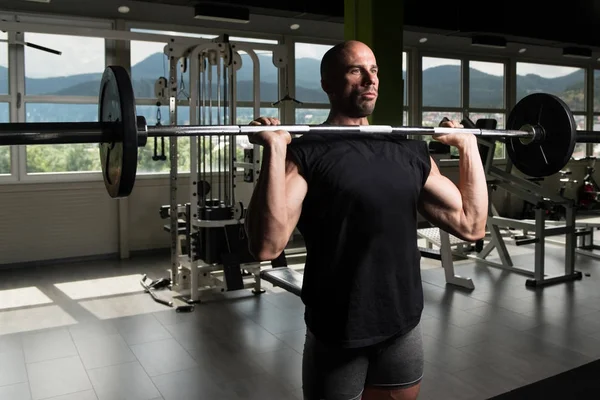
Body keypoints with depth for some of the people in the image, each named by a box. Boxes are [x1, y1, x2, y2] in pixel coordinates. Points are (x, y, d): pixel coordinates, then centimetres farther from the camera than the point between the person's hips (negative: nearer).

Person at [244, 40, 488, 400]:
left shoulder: (410, 151, 7)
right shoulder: (307, 153, -10)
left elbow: (471, 225, 6)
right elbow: (267, 246, -23)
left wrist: (469, 145, 7)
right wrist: (275, 150, -28)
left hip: (404, 327, 5)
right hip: (338, 334, -5)